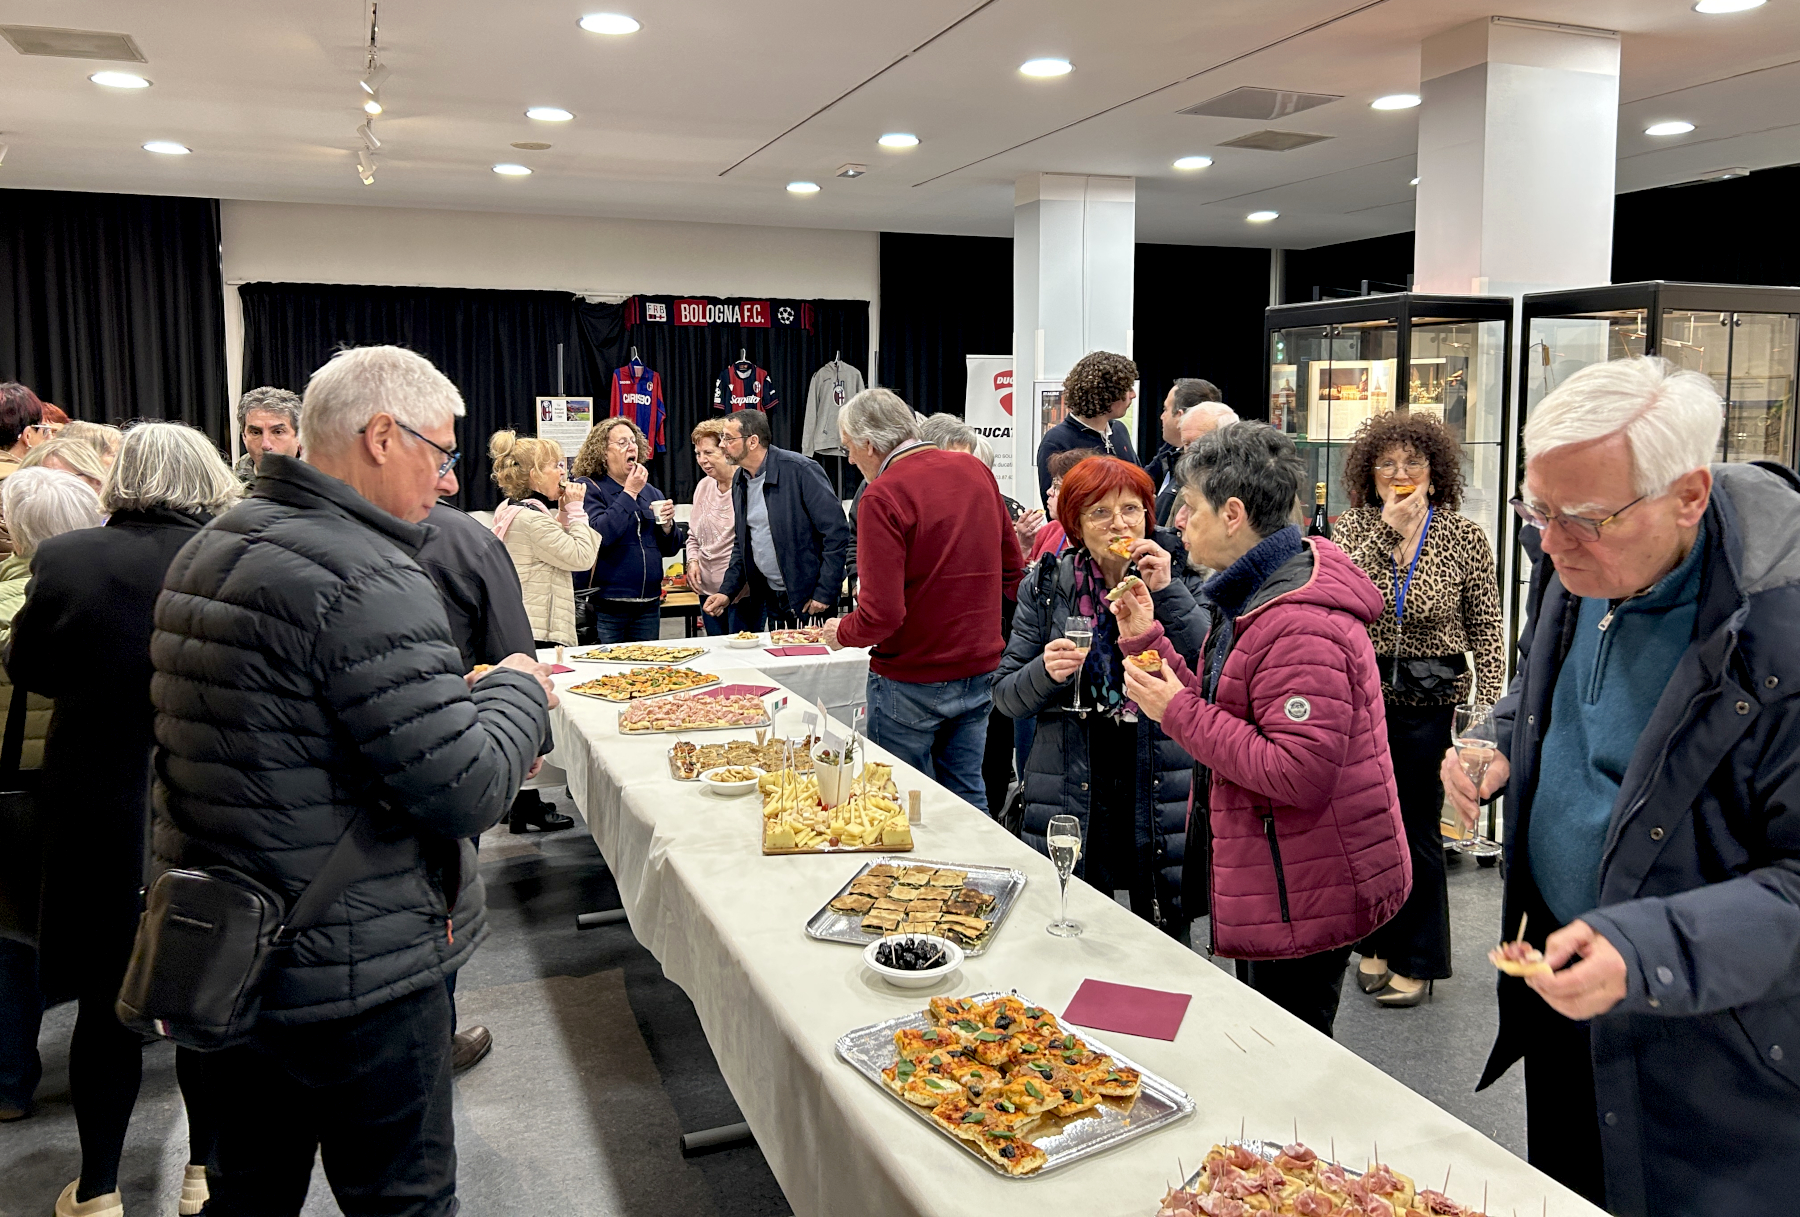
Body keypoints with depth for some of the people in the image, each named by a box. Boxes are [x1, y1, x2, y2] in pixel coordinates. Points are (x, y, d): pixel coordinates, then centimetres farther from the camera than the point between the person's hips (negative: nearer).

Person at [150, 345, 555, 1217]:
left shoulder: (207, 551, 7)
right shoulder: (364, 581, -24)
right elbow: (467, 792, -25)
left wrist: (465, 698, 7)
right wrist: (519, 690, -6)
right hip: (351, 978, -9)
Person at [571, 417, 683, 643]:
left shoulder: (651, 492, 14)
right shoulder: (588, 488, -3)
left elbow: (670, 549, 15)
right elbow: (599, 535, -21)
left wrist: (667, 524, -5)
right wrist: (629, 493, -15)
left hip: (648, 605, 6)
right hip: (605, 607, -6)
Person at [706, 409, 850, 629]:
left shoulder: (800, 470, -14)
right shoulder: (740, 484, 8)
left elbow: (837, 532, -16)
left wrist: (825, 593, -17)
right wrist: (727, 591, 6)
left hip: (808, 600, -6)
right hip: (768, 601, 6)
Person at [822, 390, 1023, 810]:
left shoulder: (882, 497, -18)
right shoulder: (976, 470, 4)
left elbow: (881, 614, -22)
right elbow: (1012, 571, 11)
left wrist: (841, 632, -3)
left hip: (911, 681, -6)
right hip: (979, 671, 6)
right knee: (967, 795, 17)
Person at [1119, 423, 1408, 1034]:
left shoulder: (1301, 628, -26)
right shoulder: (1252, 598, 10)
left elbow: (1298, 774, -31)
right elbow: (1223, 714, 13)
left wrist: (1179, 713, -24)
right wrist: (1149, 641, 7)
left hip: (1306, 896, -11)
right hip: (1272, 883, 11)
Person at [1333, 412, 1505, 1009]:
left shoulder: (1465, 537, -3)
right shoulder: (1354, 527, 1)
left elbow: (1486, 630, -1)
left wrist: (1489, 709, -6)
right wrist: (1388, 528, -18)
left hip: (1430, 700, -2)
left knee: (1417, 828, 6)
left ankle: (1417, 961, 23)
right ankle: (1377, 942, 33)